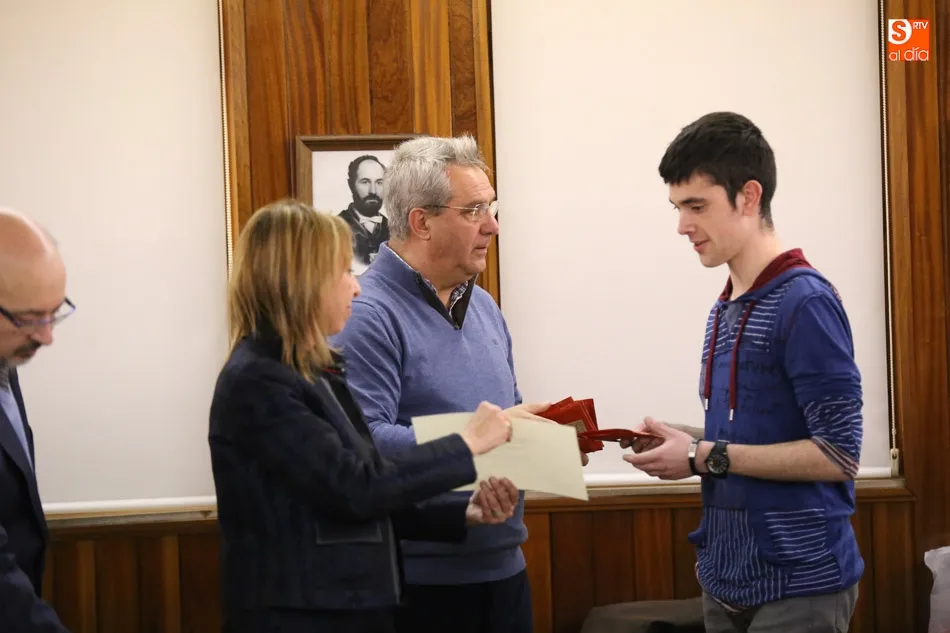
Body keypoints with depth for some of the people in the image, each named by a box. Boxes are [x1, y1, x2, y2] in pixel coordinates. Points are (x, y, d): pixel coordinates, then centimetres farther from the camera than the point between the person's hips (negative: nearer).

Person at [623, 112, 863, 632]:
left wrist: (706, 457, -17)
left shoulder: (805, 302, -15)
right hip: (727, 575, 8)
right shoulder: (724, 310, 9)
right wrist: (685, 442, -1)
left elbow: (837, 454, -18)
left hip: (799, 585, -8)